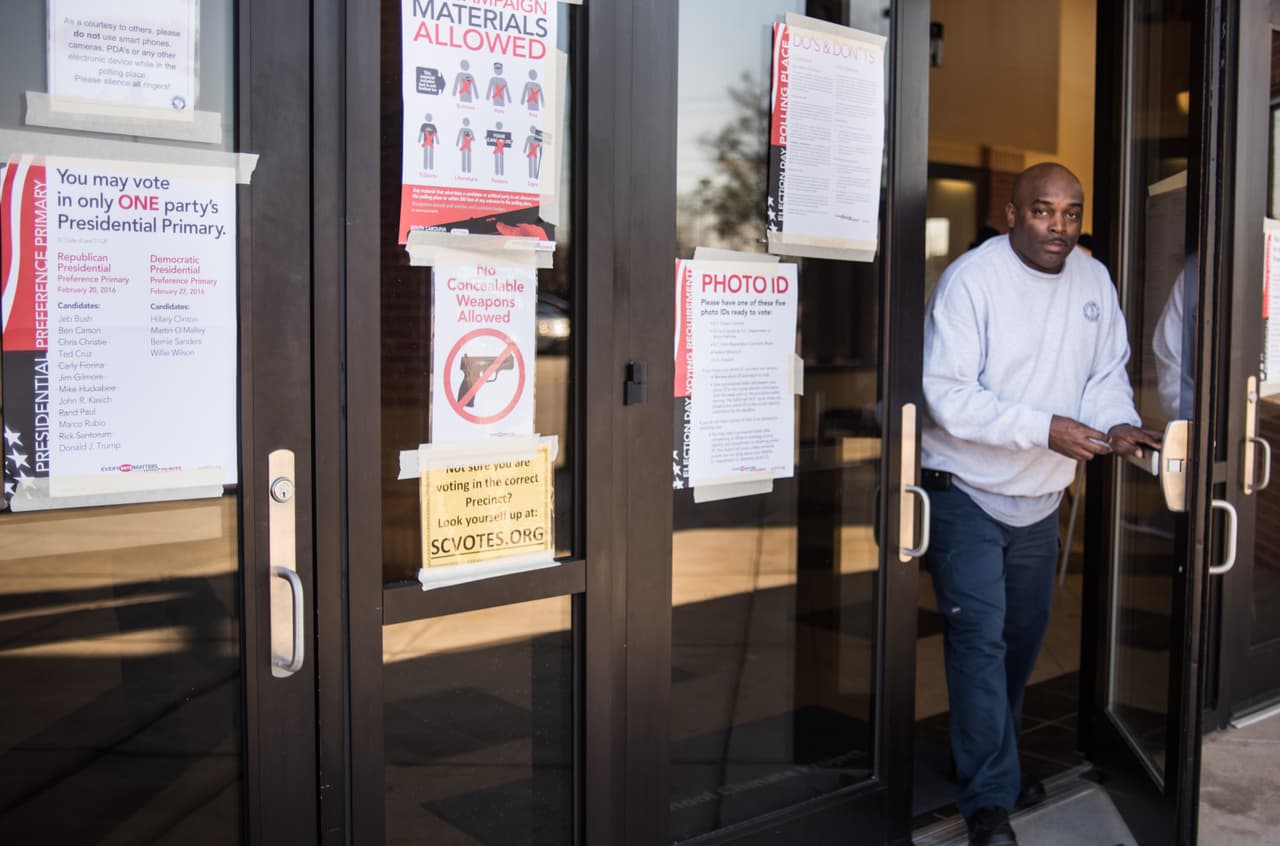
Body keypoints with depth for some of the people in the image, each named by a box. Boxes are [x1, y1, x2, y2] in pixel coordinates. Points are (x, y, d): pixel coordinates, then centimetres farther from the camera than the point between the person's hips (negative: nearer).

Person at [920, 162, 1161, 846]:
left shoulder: (1094, 280, 3)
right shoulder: (971, 279, -17)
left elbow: (1107, 373, 7)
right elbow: (947, 393, -22)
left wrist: (1119, 423, -15)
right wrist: (1043, 428, -29)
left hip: (1041, 497, 7)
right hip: (966, 490, -6)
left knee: (1024, 637, 18)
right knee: (979, 639, -9)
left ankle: (990, 758, 40)